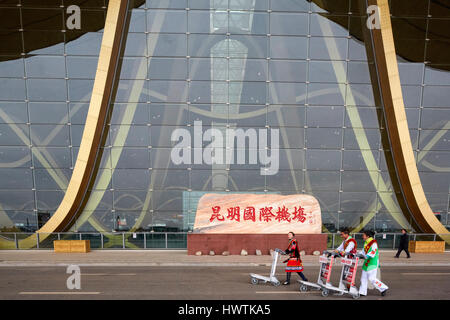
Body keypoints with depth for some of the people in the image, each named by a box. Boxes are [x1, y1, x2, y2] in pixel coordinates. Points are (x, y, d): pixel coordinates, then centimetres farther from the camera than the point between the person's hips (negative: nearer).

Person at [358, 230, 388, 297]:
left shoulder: (373, 243, -15)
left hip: (373, 263, -9)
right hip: (367, 262, 9)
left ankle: (383, 288, 9)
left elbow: (373, 252, -26)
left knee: (372, 278, -9)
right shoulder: (366, 242, 12)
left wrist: (366, 256, -38)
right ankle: (362, 292, 15)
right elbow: (364, 251, 17)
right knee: (364, 277, 9)